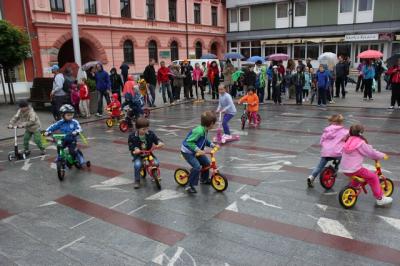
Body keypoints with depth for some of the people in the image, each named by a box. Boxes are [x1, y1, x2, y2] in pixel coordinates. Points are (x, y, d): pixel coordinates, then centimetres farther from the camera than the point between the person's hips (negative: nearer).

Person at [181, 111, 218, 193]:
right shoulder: (199, 131, -33)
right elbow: (189, 142, -33)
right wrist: (198, 150, -38)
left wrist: (212, 145, 4)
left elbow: (205, 140, 16)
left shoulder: (205, 130, -3)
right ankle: (189, 185, -8)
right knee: (197, 167, -22)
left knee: (206, 163, 14)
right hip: (187, 151, -10)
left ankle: (204, 179, 37)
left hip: (195, 151, 10)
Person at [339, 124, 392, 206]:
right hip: (354, 169, -8)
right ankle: (380, 198, 8)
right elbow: (371, 153, -3)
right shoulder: (361, 143, -11)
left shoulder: (349, 141, 13)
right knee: (373, 177, 4)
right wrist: (383, 156, 12)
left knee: (359, 174, 35)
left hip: (344, 169, 8)